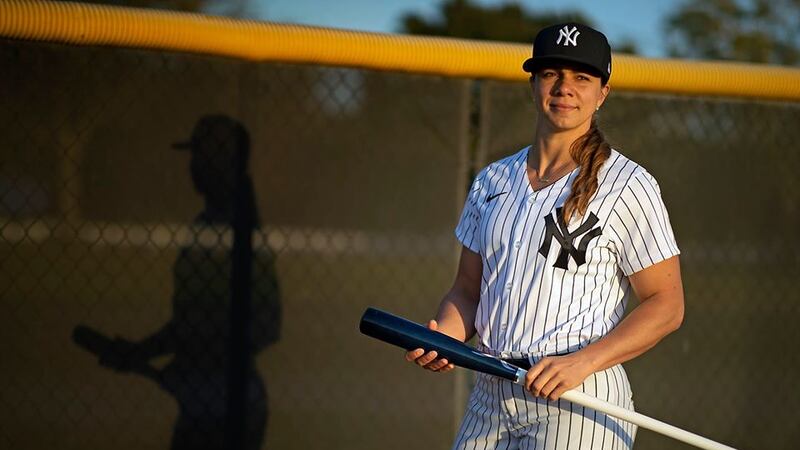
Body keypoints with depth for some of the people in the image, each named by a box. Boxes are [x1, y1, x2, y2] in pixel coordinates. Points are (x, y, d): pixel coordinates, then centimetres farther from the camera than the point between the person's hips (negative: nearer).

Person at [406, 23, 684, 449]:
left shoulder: (625, 184, -3)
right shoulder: (491, 181, 14)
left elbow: (666, 306, -6)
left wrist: (583, 362, -17)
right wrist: (443, 338, -3)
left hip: (580, 402, -5)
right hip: (489, 397, 5)